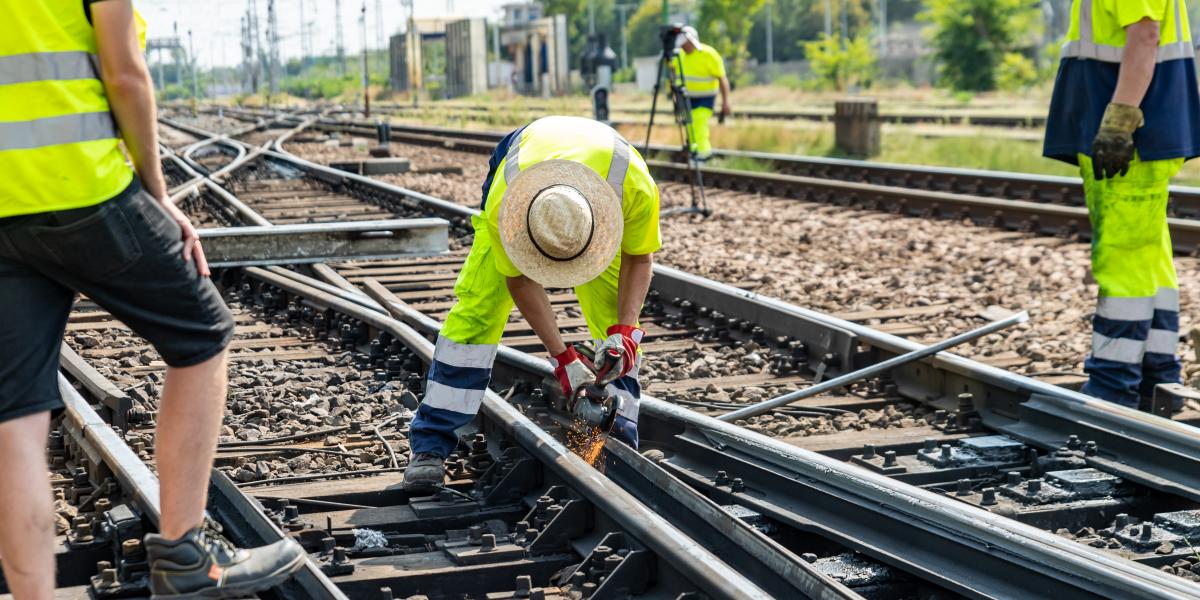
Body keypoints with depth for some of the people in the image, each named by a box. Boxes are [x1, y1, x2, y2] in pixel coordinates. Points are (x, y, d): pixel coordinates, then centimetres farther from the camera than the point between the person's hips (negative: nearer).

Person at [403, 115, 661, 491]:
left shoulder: (635, 185, -43)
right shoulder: (504, 202, -43)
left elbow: (639, 255, -21)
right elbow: (520, 280, -23)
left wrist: (624, 330, -31)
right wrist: (562, 356, -25)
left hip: (600, 180, 1)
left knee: (614, 311, -12)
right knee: (477, 309, -10)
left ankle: (618, 435, -4)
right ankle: (431, 444, -6)